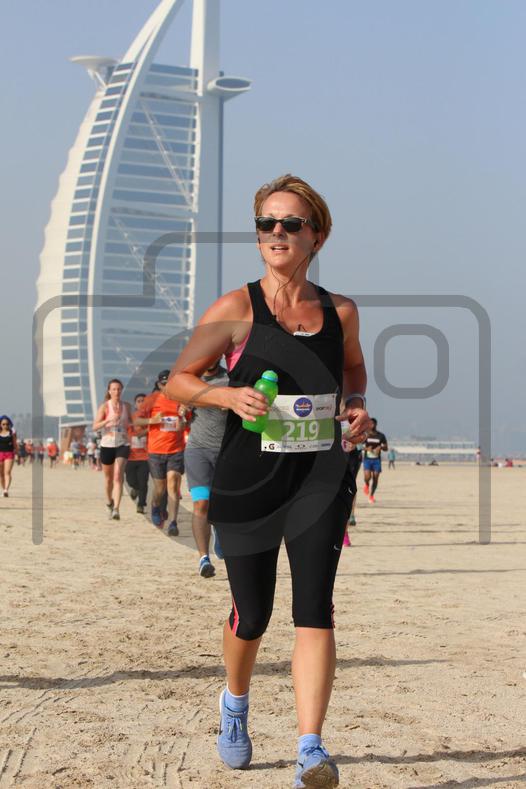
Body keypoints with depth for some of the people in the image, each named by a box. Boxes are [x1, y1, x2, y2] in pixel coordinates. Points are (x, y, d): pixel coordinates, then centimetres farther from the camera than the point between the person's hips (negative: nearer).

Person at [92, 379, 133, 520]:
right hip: (107, 445, 0)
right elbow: (95, 426, -12)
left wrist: (130, 424, 0)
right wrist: (109, 420, -26)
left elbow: (131, 421, 23)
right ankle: (109, 502, 41)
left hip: (123, 445, 0)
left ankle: (116, 509, -24)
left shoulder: (127, 406, 4)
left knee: (118, 475, -17)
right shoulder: (104, 407, -4)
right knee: (108, 478, 14)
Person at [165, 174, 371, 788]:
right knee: (251, 616, 9)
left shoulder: (340, 311, 5)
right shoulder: (236, 309, -5)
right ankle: (235, 703, 40)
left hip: (320, 478, 1)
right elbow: (178, 381, 0)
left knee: (314, 608, -13)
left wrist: (357, 406, 5)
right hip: (248, 481, -1)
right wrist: (228, 395, -18)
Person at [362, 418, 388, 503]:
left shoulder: (381, 436, 1)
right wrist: (366, 448, -20)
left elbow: (386, 448, 6)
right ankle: (366, 485, 20)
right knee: (367, 477, -17)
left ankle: (371, 495, 19)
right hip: (367, 459, -1)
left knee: (375, 478, -1)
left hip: (377, 460, 1)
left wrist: (381, 447, -17)